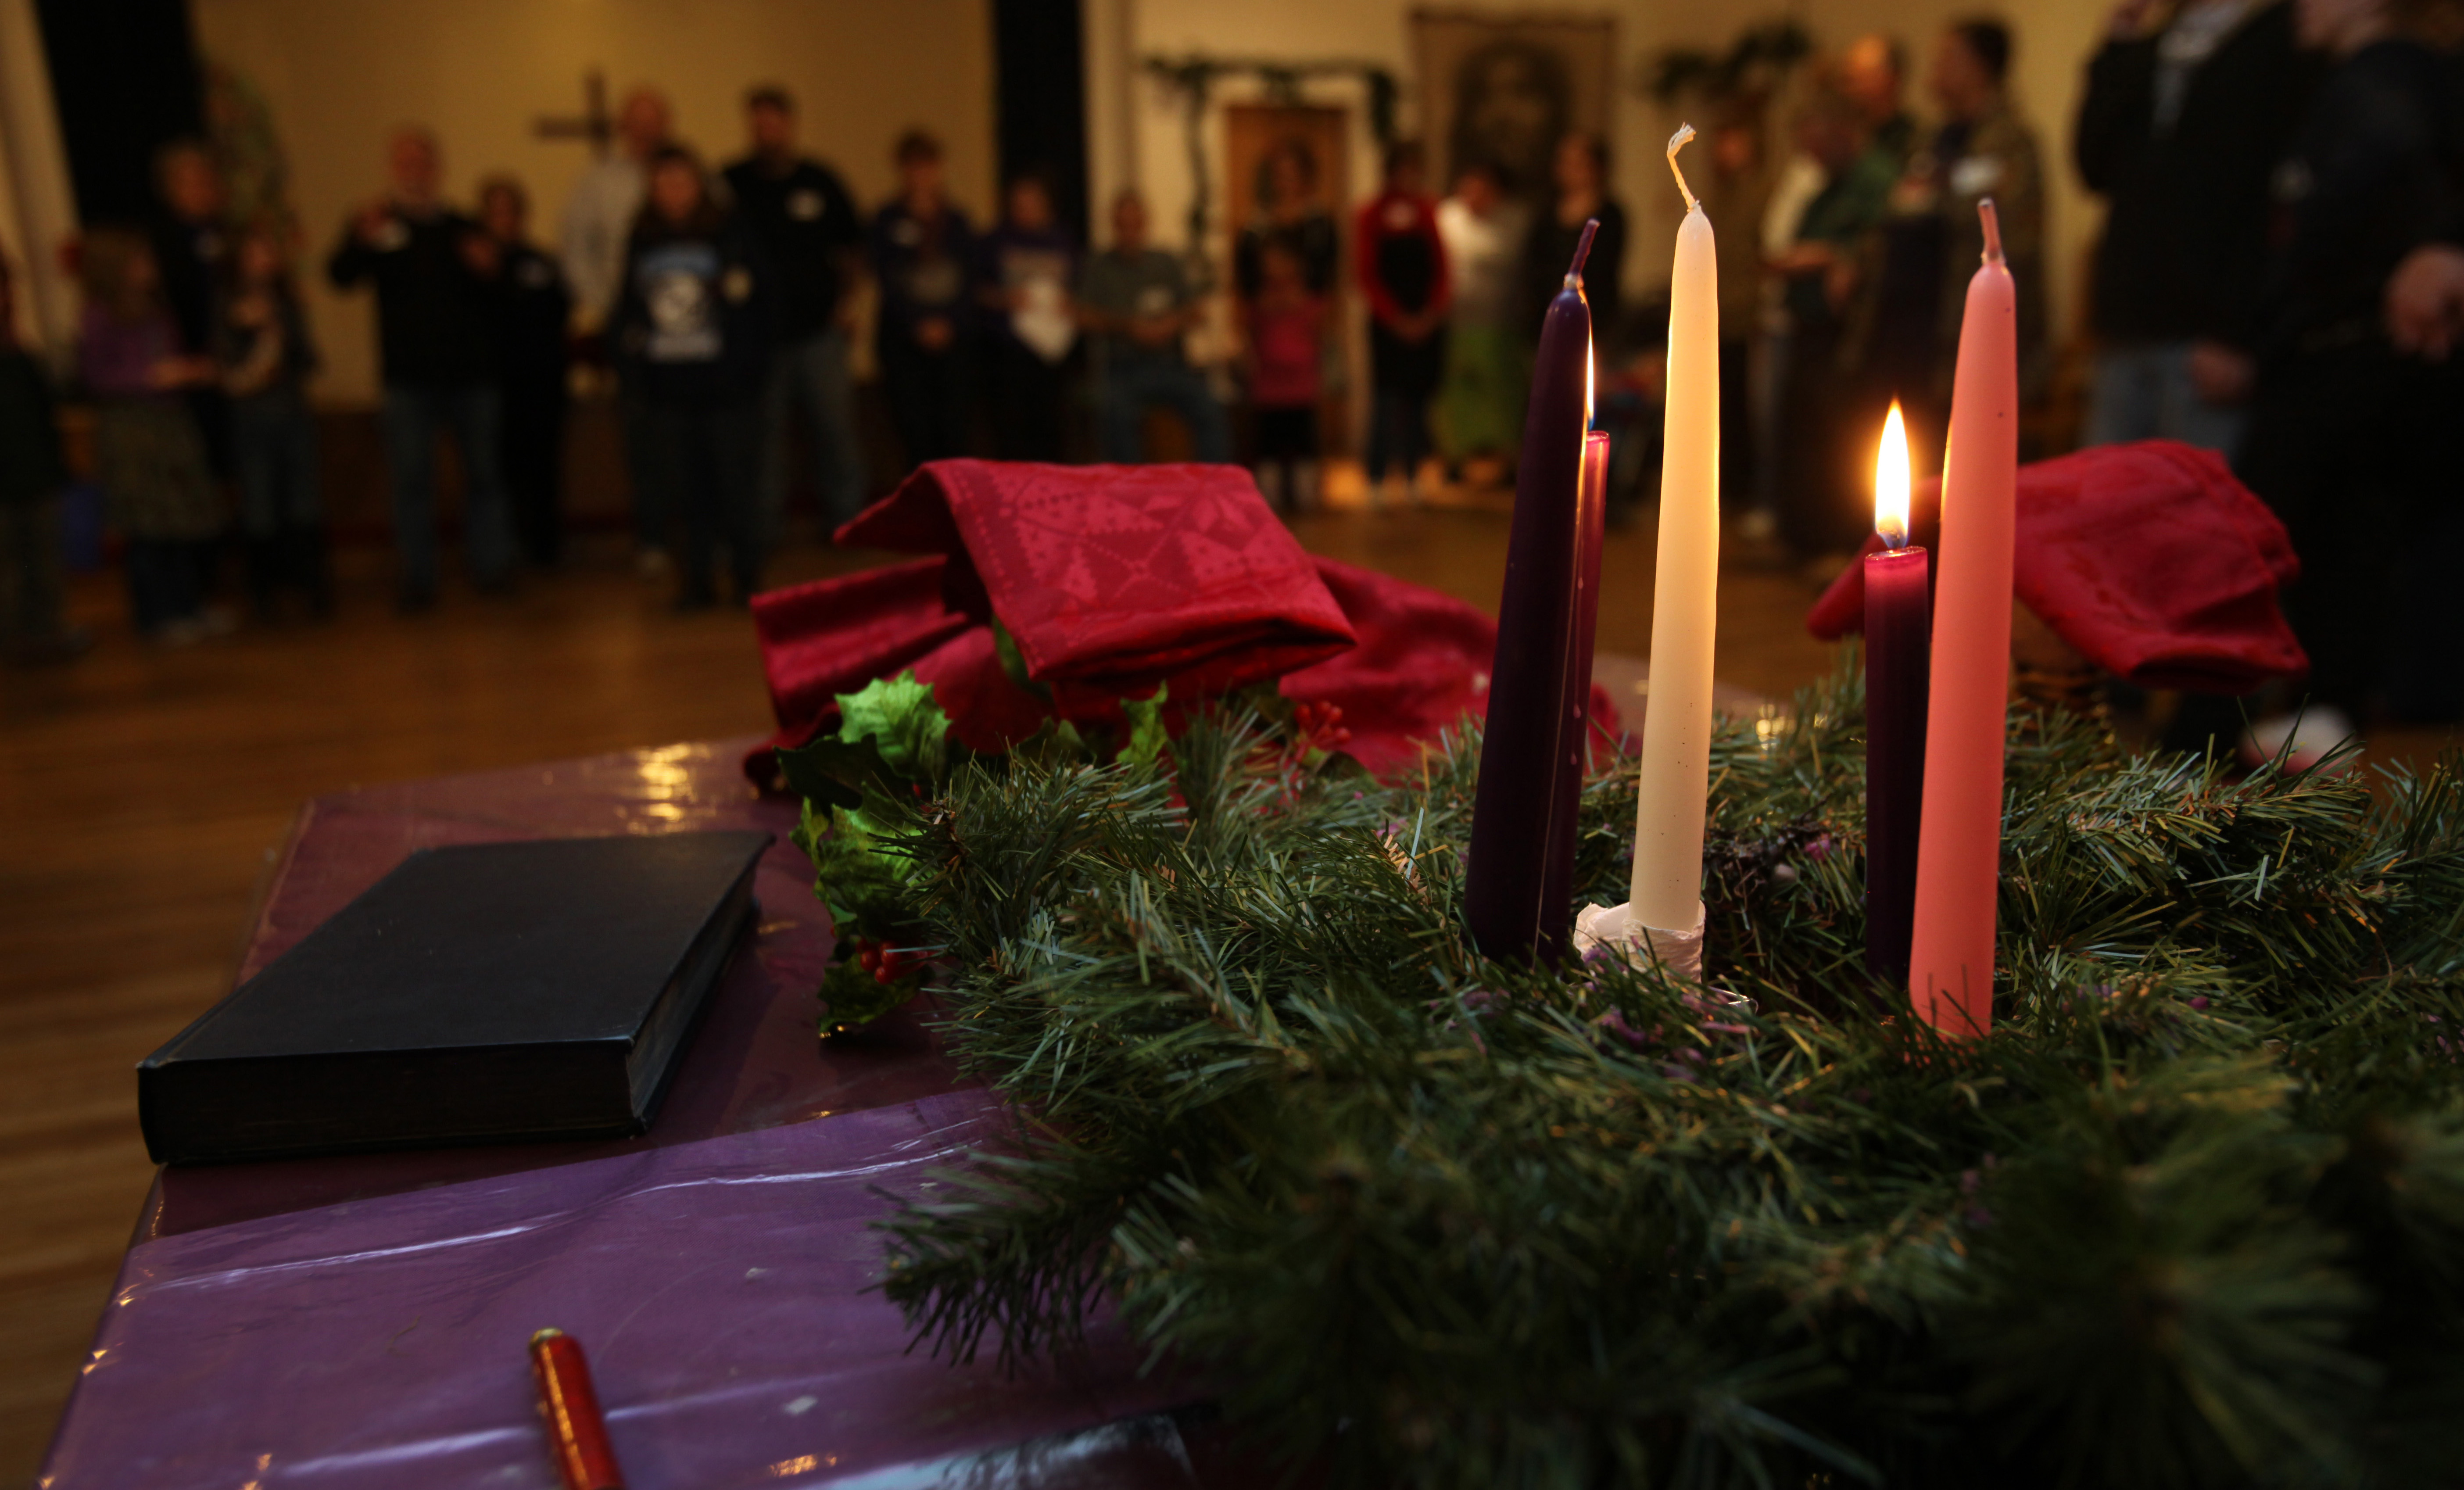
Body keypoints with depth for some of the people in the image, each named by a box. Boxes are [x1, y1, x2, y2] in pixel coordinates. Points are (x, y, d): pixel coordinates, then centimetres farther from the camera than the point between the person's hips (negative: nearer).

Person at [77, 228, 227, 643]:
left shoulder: (155, 311, 9)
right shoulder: (98, 320, -10)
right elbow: (93, 377, -14)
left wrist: (195, 369, 2)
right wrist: (151, 377, -21)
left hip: (172, 422, 7)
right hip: (129, 430, -7)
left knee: (194, 520, 8)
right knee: (150, 528, -2)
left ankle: (192, 606, 22)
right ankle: (160, 617, 9)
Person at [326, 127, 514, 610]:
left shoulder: (465, 229, 12)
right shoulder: (376, 223, 6)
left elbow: (497, 299, 12)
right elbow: (341, 276, -9)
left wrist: (489, 270, -9)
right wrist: (362, 239, -28)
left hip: (469, 371, 2)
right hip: (408, 376, -2)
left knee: (483, 472, 7)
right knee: (411, 479, 1)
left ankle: (492, 566, 18)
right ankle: (415, 578, 6)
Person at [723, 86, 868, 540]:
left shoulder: (821, 182, 6)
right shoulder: (730, 186, 3)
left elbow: (852, 246, 15)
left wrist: (843, 300, 5)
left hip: (818, 330, 1)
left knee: (835, 428, 1)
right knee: (764, 434, 3)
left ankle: (846, 520, 13)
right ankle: (763, 529, 12)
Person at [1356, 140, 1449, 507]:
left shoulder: (1429, 212, 10)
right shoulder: (1372, 216, 2)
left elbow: (1441, 267, 9)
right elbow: (1367, 274, -1)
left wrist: (1433, 312, -4)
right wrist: (1396, 318, -8)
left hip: (1427, 321, 3)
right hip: (1389, 323, -3)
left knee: (1420, 396, 6)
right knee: (1387, 397, -8)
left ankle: (1413, 475, 16)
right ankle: (1376, 480, -1)